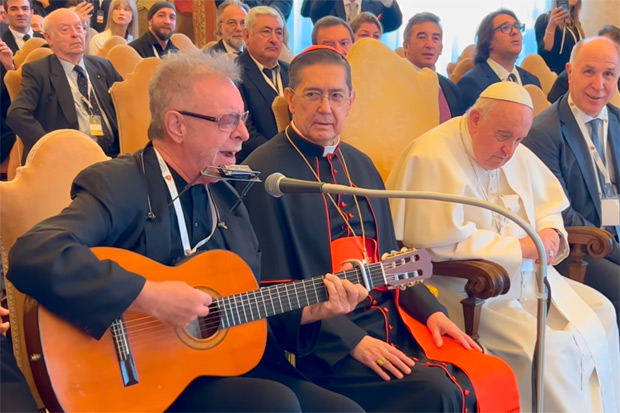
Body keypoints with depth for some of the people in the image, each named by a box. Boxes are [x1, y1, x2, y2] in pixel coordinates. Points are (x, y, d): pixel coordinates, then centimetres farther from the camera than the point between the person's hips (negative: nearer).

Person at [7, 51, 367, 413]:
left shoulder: (226, 196, 13)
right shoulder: (117, 184, -11)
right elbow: (33, 255, -29)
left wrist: (311, 311, 2)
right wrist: (149, 296, -30)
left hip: (244, 371, 7)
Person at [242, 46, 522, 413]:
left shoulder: (360, 164, 14)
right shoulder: (266, 172, -9)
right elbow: (274, 288, -13)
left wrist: (430, 310, 4)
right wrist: (352, 340, -18)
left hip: (391, 323, 7)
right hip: (325, 344, -7)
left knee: (494, 378, -10)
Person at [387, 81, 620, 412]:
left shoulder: (515, 154, 8)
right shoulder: (432, 158, -18)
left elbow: (549, 206, 21)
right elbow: (442, 242, -27)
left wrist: (550, 232, -4)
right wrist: (519, 247, -20)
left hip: (525, 276, 9)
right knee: (543, 349, -24)